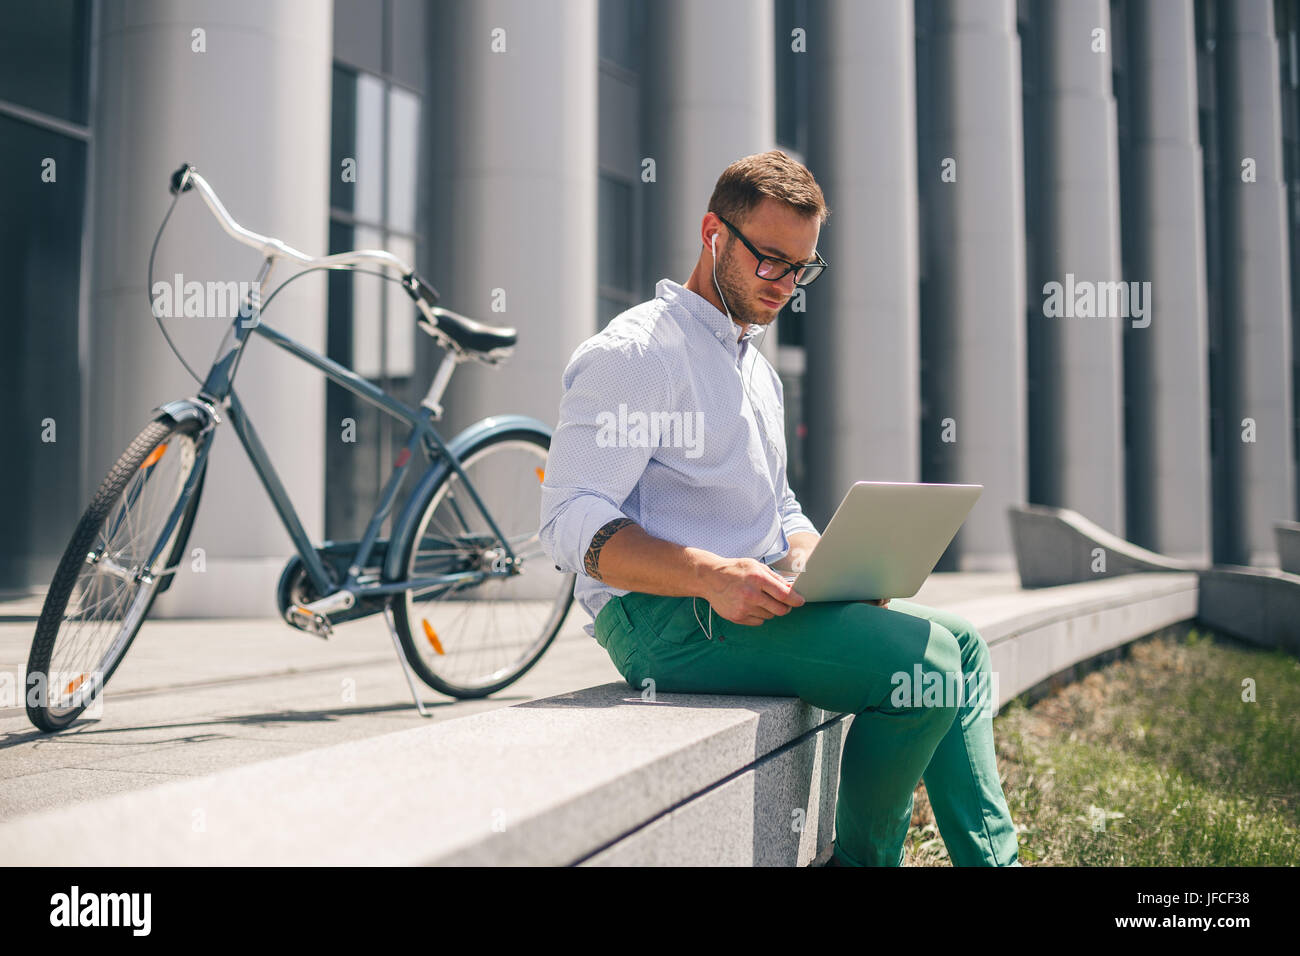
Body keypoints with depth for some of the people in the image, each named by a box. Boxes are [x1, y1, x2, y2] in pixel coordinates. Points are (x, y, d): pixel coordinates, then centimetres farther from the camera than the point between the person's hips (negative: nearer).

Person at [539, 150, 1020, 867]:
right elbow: (571, 523, -17)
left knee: (960, 644, 6)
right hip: (663, 620, -9)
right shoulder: (633, 352, -7)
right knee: (925, 657, -21)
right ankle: (860, 859, -3)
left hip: (752, 602, 9)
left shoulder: (759, 371, 23)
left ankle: (991, 859, 8)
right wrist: (712, 577, -30)